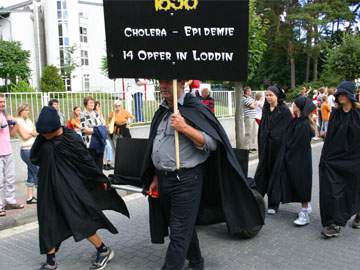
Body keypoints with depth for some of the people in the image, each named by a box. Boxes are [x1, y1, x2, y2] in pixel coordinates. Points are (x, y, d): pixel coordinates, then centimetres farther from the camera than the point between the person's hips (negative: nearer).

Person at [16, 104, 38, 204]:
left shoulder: (29, 121, 14)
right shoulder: (18, 122, -7)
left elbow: (36, 133, 8)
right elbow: (25, 136, -12)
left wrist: (29, 133, -10)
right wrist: (32, 133, 3)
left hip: (33, 149, 7)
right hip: (26, 150, -7)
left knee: (31, 174, 9)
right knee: (38, 172, -5)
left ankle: (30, 197, 16)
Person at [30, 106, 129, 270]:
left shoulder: (71, 139, -16)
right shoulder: (43, 139, 2)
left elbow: (87, 160, -9)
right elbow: (34, 158, 8)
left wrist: (101, 178, -1)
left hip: (69, 185, -6)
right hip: (49, 187, 6)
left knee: (80, 220, -3)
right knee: (49, 222, 9)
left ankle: (104, 251, 14)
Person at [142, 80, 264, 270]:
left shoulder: (193, 108, -9)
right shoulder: (162, 111, 13)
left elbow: (212, 142, -15)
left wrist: (184, 128, -24)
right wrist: (155, 178, 17)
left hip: (185, 180, -7)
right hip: (163, 179, 8)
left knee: (179, 232, -2)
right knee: (184, 226, 20)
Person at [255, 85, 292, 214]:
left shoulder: (284, 110, -8)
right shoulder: (265, 109, 9)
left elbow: (289, 129, -10)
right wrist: (261, 143, 10)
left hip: (278, 146, -5)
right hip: (266, 145, 5)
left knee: (276, 172, 1)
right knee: (262, 171, 8)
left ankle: (273, 204, 10)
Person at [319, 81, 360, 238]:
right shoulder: (335, 113, 4)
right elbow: (329, 137, 5)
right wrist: (325, 157, 3)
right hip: (335, 157, 3)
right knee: (333, 190, -2)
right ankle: (335, 224, 5)